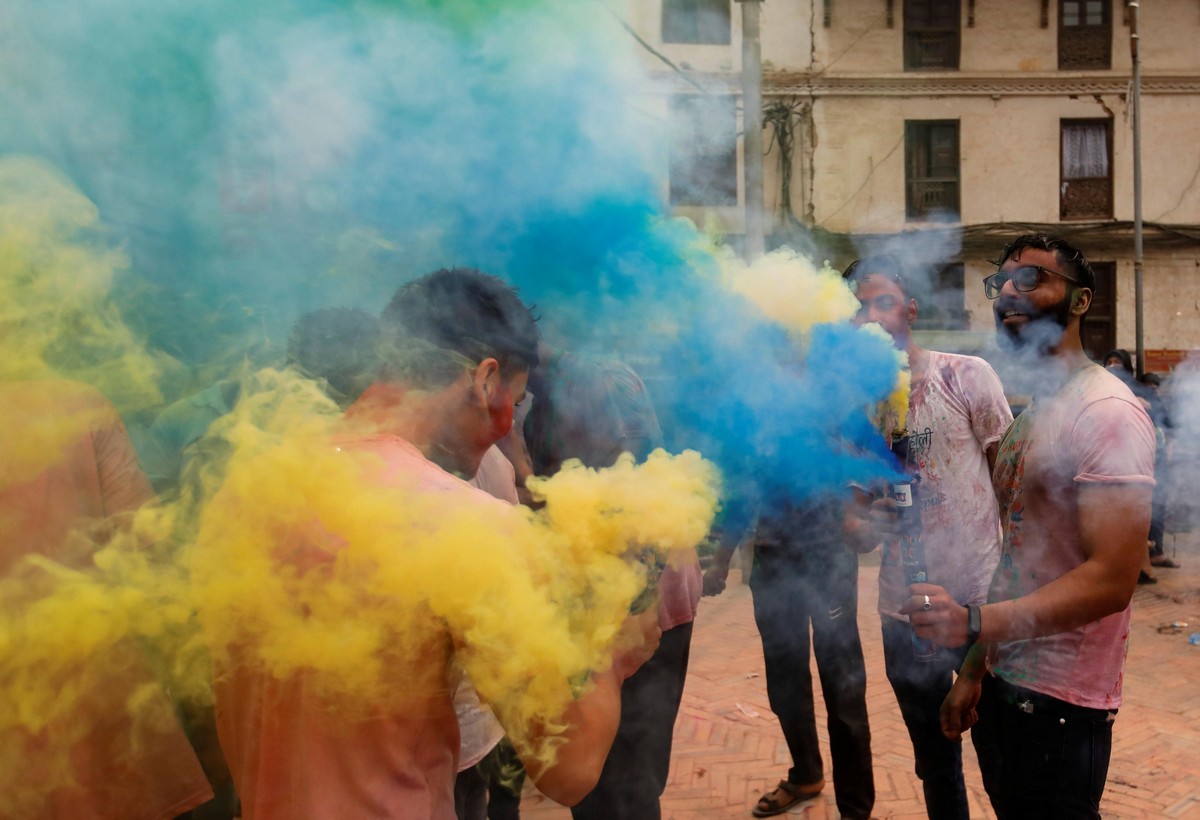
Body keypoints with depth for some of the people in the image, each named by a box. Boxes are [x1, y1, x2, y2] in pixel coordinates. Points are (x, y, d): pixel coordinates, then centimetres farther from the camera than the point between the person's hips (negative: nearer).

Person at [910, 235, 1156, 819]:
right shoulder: (1029, 413, 14)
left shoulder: (1105, 410, -15)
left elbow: (1111, 579, -23)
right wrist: (974, 669, 12)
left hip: (1058, 705, -8)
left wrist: (974, 622, -34)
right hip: (1003, 685, 8)